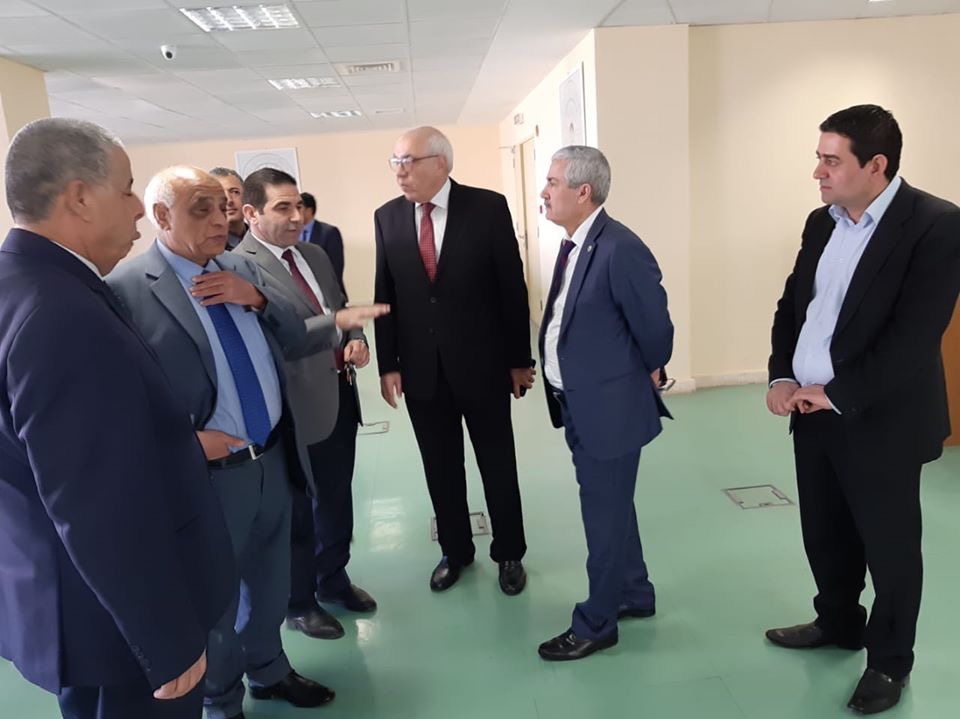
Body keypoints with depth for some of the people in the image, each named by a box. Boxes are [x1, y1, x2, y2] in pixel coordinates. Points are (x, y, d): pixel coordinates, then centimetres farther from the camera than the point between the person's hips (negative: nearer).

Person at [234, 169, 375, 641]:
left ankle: (333, 580, 42)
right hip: (294, 407, -7)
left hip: (340, 396, 7)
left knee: (337, 499, 20)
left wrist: (356, 340, -2)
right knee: (297, 511, 11)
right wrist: (341, 321, -33)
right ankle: (298, 603, 31)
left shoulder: (315, 255, 11)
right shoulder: (239, 266, -15)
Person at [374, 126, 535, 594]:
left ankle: (509, 553, 32)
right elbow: (385, 295, 4)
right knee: (440, 467, 15)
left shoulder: (488, 207, -7)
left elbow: (512, 286, -5)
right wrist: (388, 364, 0)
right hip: (421, 368, 3)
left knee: (498, 465, 12)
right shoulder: (387, 217, 2)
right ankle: (455, 550, 35)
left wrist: (519, 358, -4)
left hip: (482, 363, -2)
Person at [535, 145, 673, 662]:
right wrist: (561, 388, 14)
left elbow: (654, 327, -17)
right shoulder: (573, 244, 6)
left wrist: (649, 375, 0)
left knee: (604, 516, 7)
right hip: (578, 403, 9)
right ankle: (635, 595, 43)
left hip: (609, 406, -9)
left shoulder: (620, 249, -23)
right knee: (611, 508, 23)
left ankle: (596, 624, 26)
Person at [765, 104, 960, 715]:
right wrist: (781, 376, -3)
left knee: (888, 546, 11)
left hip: (880, 419, -6)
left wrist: (838, 394, -19)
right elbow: (792, 305, 11)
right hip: (814, 412, 6)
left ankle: (890, 660, 32)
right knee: (824, 534, 19)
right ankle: (838, 623, 43)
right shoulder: (822, 222, 7)